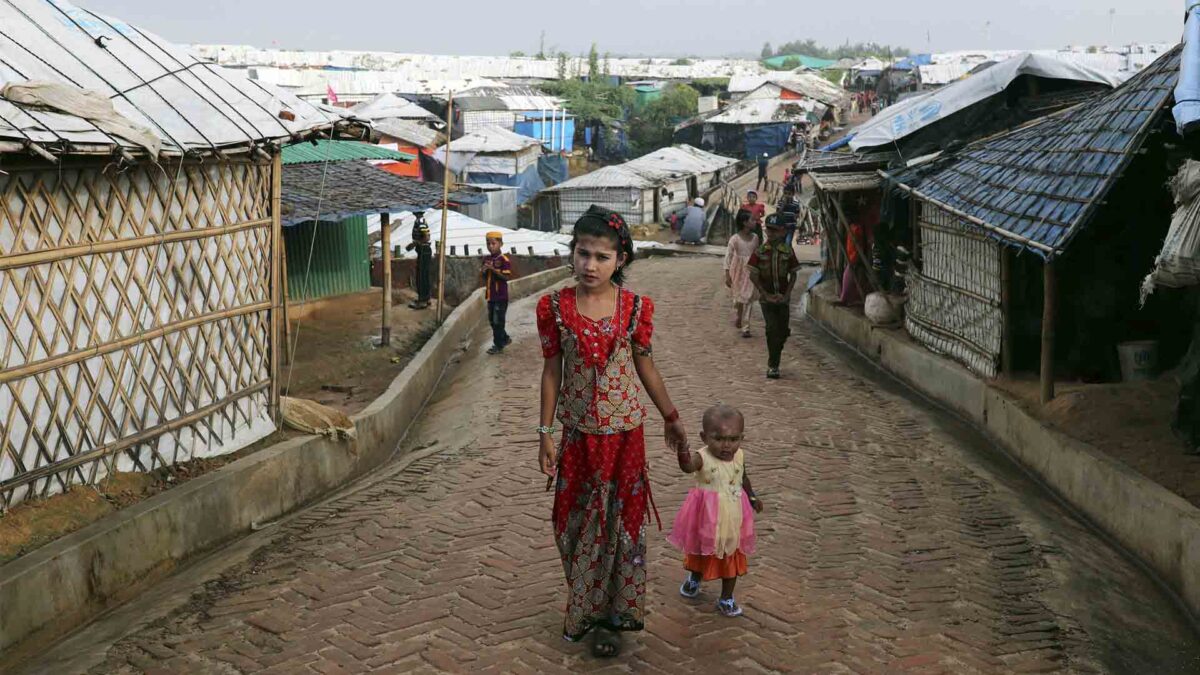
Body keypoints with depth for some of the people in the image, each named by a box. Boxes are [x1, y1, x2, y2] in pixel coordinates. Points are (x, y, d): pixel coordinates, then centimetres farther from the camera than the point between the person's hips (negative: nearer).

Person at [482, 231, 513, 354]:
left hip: (501, 296, -8)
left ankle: (498, 345, 8)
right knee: (492, 320, 16)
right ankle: (505, 338, 33)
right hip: (490, 295, 8)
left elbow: (506, 277, -19)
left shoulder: (504, 260, -13)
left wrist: (493, 269, -25)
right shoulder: (486, 258, 9)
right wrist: (484, 271, -6)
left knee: (498, 321, -2)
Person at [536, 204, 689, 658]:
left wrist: (672, 419, 11)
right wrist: (545, 433, -1)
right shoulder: (554, 307, -7)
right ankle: (583, 608, 29)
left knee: (621, 519, 9)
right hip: (577, 433, 0)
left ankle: (609, 615, 25)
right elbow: (552, 371, -1)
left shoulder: (636, 307, -7)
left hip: (624, 432, 0)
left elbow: (645, 366, 4)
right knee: (576, 519, 10)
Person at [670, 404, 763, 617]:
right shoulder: (702, 458, -24)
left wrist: (752, 497, 25)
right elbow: (687, 466, -48)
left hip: (732, 520, 3)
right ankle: (694, 579, 52)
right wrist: (682, 449, -68)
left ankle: (727, 599, 32)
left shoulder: (739, 457, -9)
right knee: (701, 553, 22)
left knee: (732, 559, 14)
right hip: (706, 521, -3)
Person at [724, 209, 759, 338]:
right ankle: (737, 320, 34)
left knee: (748, 298, 1)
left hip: (751, 271, 3)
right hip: (738, 271, -3)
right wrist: (727, 275, -13)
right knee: (739, 298, 8)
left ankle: (745, 328, 5)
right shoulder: (735, 239, -15)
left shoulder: (755, 237, -1)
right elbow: (728, 257, -11)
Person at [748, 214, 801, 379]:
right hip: (766, 298, -2)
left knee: (783, 331, 4)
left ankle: (774, 361, 27)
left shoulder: (788, 251, 0)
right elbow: (753, 276, -2)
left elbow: (793, 275, 5)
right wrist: (766, 294, -9)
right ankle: (772, 366, -3)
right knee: (772, 329, -13)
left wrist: (787, 294, -6)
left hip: (783, 298, 2)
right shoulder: (760, 251, -3)